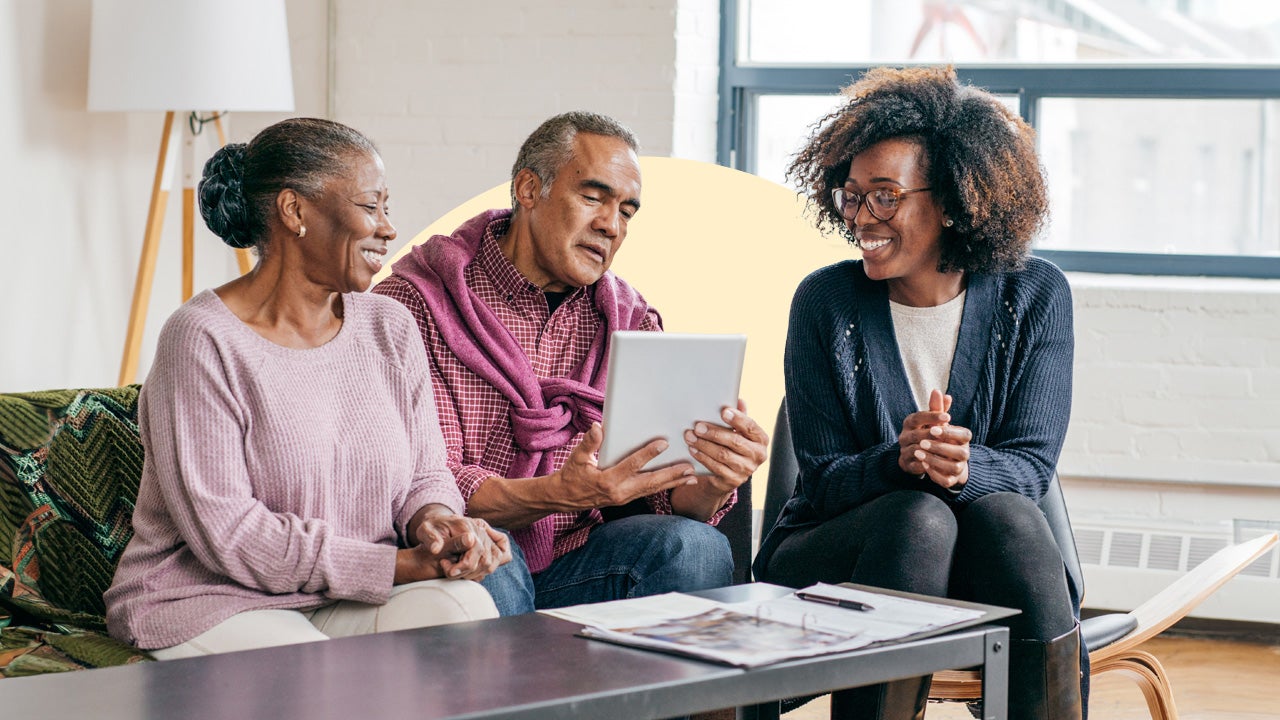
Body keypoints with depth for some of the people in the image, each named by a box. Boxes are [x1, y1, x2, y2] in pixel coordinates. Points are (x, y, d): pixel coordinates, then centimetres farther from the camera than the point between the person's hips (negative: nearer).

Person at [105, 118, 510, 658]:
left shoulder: (390, 329, 10)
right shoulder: (202, 340, -12)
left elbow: (425, 476, 13)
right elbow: (225, 533, -17)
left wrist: (436, 521, -15)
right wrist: (404, 564, -19)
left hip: (349, 603, 7)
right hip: (210, 602, -6)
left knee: (463, 606, -24)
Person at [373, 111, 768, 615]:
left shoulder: (628, 321, 9)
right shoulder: (417, 300, -6)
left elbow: (668, 493, 3)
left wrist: (713, 482, -23)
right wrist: (561, 494, -33)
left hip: (572, 564, 4)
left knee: (695, 548, -23)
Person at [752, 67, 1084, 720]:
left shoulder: (1035, 296, 0)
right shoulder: (825, 302, -3)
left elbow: (1032, 463, -6)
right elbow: (823, 477, -6)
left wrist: (965, 466, -30)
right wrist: (897, 461, -29)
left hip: (985, 568, 1)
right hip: (830, 557, -1)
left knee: (1005, 513, -31)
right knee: (920, 515, -32)